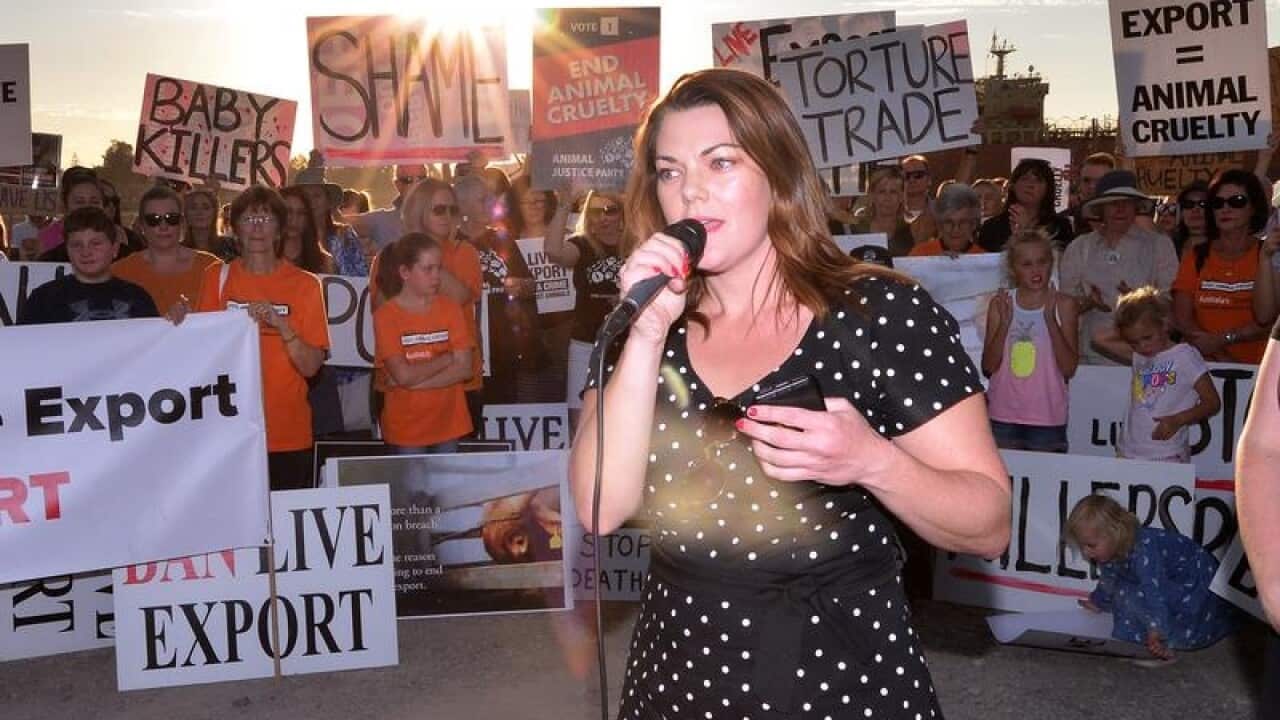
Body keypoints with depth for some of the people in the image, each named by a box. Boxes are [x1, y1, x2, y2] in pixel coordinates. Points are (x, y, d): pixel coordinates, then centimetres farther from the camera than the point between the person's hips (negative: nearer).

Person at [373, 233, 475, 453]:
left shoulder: (450, 309, 2)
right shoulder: (386, 315, -7)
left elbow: (464, 368, -5)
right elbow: (403, 375, -15)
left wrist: (415, 381, -13)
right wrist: (447, 358, -7)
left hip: (448, 422, 2)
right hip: (406, 426, -2)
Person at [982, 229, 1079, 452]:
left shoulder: (1063, 304, -2)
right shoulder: (1000, 304, 2)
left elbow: (1069, 369, -9)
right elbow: (988, 367, -2)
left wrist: (1050, 319, -16)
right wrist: (1004, 324, -14)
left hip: (1047, 418, -1)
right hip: (1003, 417, 1)